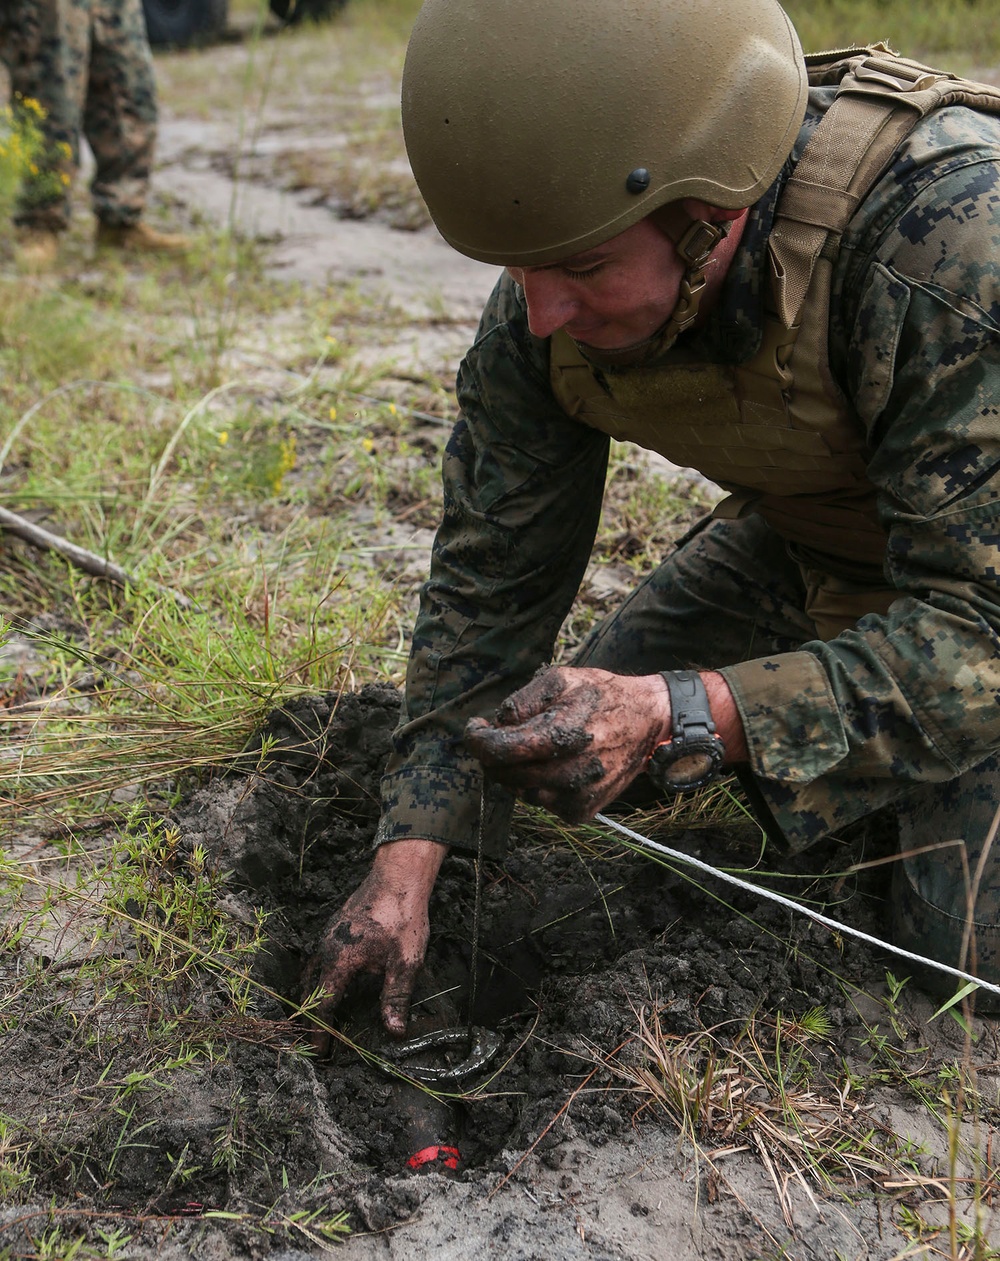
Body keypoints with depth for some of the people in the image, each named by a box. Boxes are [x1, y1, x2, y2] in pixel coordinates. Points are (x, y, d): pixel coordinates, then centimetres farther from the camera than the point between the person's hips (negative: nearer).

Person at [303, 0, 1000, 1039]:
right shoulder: (548, 302, -22)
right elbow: (493, 575, -14)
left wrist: (680, 719, -50)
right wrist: (404, 865, -17)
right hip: (802, 536, 5)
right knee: (594, 758, 10)